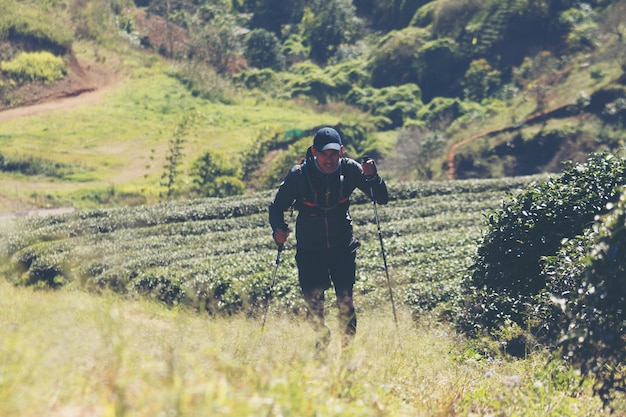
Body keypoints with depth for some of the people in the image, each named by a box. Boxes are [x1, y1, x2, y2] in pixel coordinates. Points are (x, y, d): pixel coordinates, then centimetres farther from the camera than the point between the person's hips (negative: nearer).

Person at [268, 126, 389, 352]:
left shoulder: (349, 169, -12)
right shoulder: (299, 175, -16)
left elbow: (382, 198, -10)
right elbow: (277, 206, -6)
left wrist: (372, 177, -30)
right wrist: (278, 228, -27)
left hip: (342, 246, 0)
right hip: (309, 248, 0)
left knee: (345, 300, -10)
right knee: (313, 302, 2)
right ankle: (322, 344, 29)